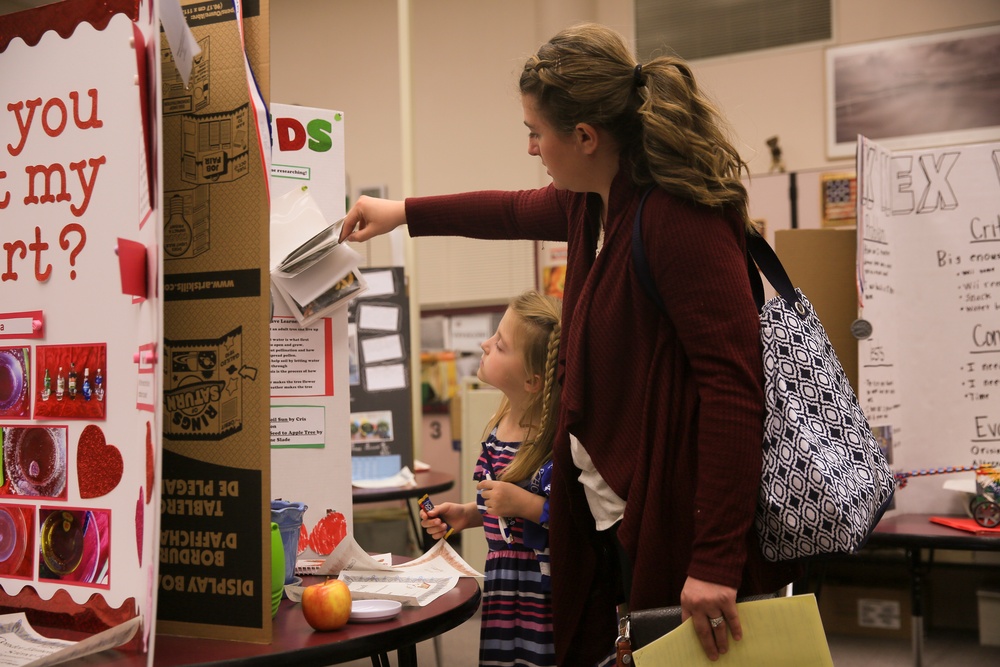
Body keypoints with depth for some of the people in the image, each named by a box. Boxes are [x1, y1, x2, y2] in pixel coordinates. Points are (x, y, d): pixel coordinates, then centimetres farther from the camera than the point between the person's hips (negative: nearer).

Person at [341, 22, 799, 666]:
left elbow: (734, 384, -25)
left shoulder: (678, 218, -21)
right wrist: (403, 213, 36)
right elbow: (518, 211, 31)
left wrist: (716, 562, -27)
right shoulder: (595, 202, 8)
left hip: (677, 526, -9)